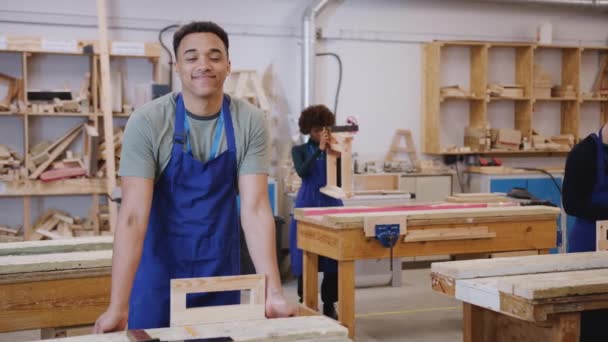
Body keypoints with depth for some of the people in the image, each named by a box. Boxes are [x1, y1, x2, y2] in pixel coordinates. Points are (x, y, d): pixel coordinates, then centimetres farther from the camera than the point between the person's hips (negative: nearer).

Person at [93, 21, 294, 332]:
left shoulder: (250, 122, -12)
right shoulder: (147, 122, -18)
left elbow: (255, 208, -15)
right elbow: (133, 215, -23)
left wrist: (273, 291, -25)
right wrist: (118, 306, -29)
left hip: (220, 269, 2)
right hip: (159, 267, -2)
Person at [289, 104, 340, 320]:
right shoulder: (300, 150, 5)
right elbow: (302, 172, -14)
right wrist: (320, 149, -20)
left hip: (331, 204, 1)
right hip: (308, 204, -1)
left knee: (333, 258, 0)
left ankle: (329, 304, 11)